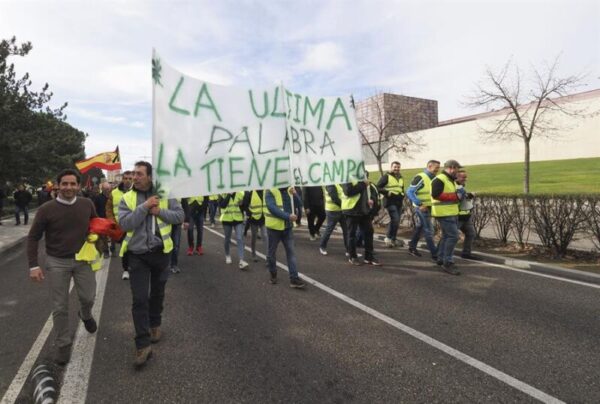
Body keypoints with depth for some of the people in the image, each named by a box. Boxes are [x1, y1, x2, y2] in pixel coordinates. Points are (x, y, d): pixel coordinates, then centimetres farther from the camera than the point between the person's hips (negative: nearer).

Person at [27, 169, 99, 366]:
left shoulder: (87, 204, -6)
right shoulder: (46, 209, -12)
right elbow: (33, 237, -4)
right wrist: (33, 265, -9)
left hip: (83, 259, 2)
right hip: (56, 262, -1)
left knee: (88, 297, 7)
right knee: (60, 307, 5)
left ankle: (85, 315, 43)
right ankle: (63, 344, 22)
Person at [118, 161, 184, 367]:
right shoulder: (127, 198, -2)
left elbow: (180, 215, -3)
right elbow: (124, 223, -15)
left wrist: (159, 212, -17)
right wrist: (145, 207, -21)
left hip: (160, 251, 1)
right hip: (137, 254, -1)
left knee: (157, 293, 18)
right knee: (139, 299, -4)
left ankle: (154, 325, 42)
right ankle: (143, 345, 2)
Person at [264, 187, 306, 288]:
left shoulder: (289, 190, 6)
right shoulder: (270, 191, -12)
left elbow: (299, 205, 1)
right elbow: (273, 208, -24)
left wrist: (295, 195, -16)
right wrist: (288, 216, -29)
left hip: (287, 227, 4)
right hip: (274, 227, -4)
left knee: (291, 252, 0)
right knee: (271, 252, 11)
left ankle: (294, 278, 3)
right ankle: (272, 274, 31)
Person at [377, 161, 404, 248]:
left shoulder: (401, 178, 19)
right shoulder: (386, 176, -4)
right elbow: (378, 187, -9)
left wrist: (402, 195, 12)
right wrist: (388, 193, -19)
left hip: (398, 202, 7)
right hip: (390, 201, -7)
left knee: (396, 221, 9)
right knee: (395, 220, -18)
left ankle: (393, 239, 18)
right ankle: (388, 237, -4)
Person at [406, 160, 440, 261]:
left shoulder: (433, 179, 10)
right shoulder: (420, 177, -16)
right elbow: (410, 192, -20)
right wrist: (420, 204, -23)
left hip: (430, 208, 9)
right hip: (422, 208, -8)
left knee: (419, 228, 18)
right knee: (428, 231, -6)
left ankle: (412, 248, 32)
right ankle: (435, 255, -2)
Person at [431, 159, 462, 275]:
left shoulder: (450, 180, 17)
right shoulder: (439, 179, -15)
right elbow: (436, 195, -25)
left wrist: (458, 194, 6)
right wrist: (455, 196, -21)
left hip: (451, 213, 11)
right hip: (444, 213, -11)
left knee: (446, 236, 16)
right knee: (453, 236, -12)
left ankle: (441, 259, 28)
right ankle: (448, 263, -6)